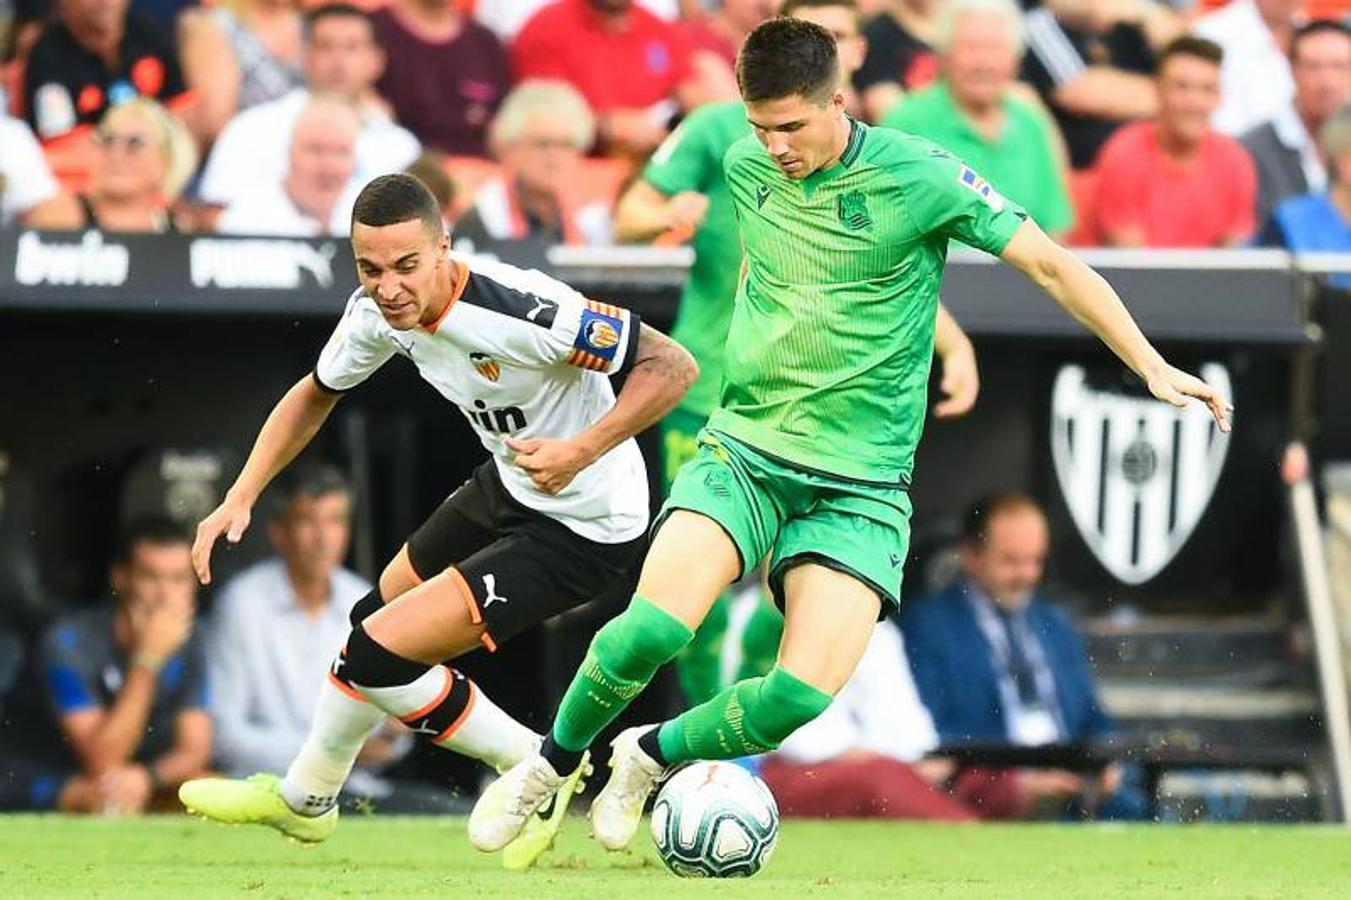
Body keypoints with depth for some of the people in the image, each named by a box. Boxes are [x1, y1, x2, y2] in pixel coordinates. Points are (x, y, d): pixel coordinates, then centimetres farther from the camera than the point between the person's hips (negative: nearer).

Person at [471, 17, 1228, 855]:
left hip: (860, 484, -2)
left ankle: (651, 756, 9)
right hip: (744, 449, 2)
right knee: (653, 628, -24)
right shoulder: (746, 167, 2)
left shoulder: (919, 178, -11)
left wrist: (1152, 366, -11)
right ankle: (551, 765, 3)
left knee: (803, 694, -20)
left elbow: (1052, 263, -6)